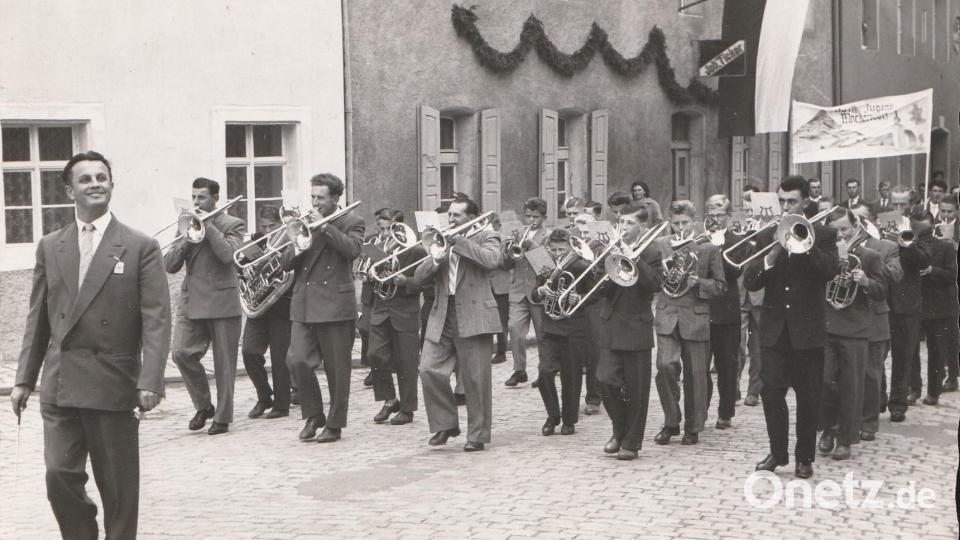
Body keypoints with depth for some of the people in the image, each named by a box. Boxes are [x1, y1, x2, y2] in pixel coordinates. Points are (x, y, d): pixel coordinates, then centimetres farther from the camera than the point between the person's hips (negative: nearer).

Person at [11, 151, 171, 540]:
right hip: (60, 386, 3)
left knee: (118, 488, 5)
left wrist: (150, 381, -17)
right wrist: (24, 379, 7)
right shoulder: (50, 247, 10)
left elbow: (156, 320, -7)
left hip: (114, 386, -3)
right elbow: (37, 318, 13)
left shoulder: (140, 247, -1)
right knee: (60, 475, -2)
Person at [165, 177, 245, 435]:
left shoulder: (233, 225, 2)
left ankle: (223, 417, 13)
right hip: (191, 301, 4)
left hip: (222, 302, -4)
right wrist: (187, 238, -7)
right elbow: (170, 265, 7)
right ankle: (203, 406, 8)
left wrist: (208, 225, -14)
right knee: (181, 353, -11)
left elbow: (228, 254, -18)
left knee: (224, 363, 1)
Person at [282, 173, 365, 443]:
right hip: (303, 306, 4)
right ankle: (313, 415, 9)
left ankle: (334, 424, 12)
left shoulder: (351, 222, 4)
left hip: (335, 305, -4)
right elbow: (285, 263, 13)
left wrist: (324, 226, -15)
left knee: (337, 368, 1)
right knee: (297, 360, -9)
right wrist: (297, 248, -8)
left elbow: (352, 249, -17)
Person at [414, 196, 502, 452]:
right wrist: (435, 260, -6)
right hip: (441, 318, 5)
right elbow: (418, 277, 13)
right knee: (429, 370, -8)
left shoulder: (486, 236, 6)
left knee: (476, 379, -3)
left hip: (473, 317, -5)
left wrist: (460, 241, -13)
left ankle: (477, 435, 8)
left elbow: (491, 260, -18)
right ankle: (445, 424, 8)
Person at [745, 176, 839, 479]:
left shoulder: (823, 235, 2)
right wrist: (771, 256, -17)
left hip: (808, 330, -2)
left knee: (808, 397, 3)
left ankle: (805, 457, 14)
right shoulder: (765, 237, 8)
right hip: (775, 329, 2)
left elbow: (830, 270, -16)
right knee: (771, 392, -1)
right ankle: (778, 452, 14)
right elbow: (750, 282, -1)